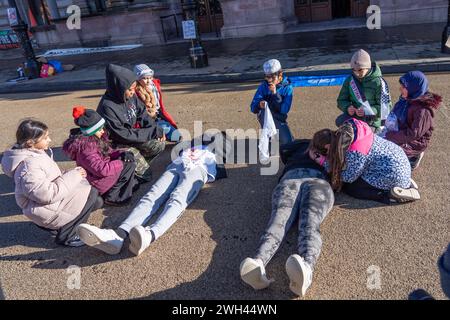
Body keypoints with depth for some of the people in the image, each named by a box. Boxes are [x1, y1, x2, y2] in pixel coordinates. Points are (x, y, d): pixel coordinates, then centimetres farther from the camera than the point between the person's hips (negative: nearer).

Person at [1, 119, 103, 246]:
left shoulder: (35, 153, 4)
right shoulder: (29, 166, -28)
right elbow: (47, 194, -31)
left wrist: (74, 174, -1)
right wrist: (72, 177, -23)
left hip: (52, 198, 10)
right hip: (46, 210, -10)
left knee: (96, 202, 12)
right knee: (91, 194, -12)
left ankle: (54, 225, 16)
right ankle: (66, 236, -2)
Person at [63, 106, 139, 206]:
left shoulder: (93, 140, 2)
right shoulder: (86, 148, -27)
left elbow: (109, 153, 10)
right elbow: (102, 169, -31)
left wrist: (122, 154, -9)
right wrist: (122, 161, -21)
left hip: (104, 172, 10)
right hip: (99, 183, -10)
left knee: (129, 158, 8)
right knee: (130, 165, -15)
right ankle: (113, 197, -10)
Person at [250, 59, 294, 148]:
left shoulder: (287, 87, -10)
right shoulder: (263, 86, -9)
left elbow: (284, 110, -22)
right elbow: (253, 108, -14)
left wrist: (275, 93, -30)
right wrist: (259, 105, -38)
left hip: (279, 120, 0)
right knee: (264, 110, -33)